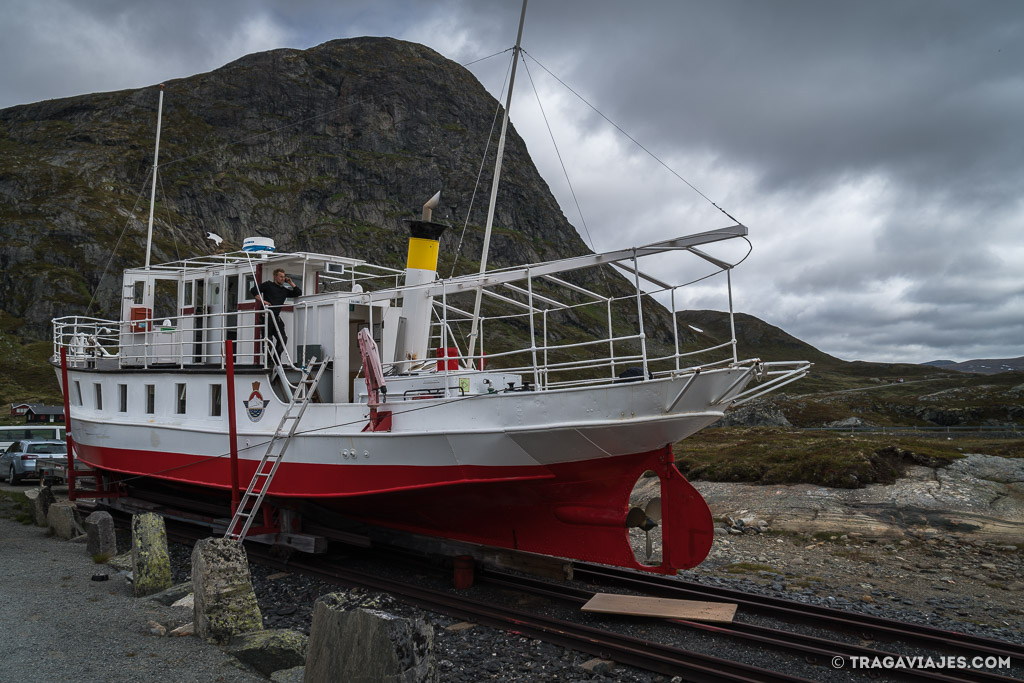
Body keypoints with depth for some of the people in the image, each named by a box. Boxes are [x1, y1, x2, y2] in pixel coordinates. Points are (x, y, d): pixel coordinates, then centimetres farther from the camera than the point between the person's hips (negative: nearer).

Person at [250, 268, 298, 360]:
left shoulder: (284, 290, 19)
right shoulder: (268, 285, 4)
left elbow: (298, 293, 21)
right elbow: (253, 291, -1)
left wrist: (291, 283, 14)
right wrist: (262, 300, -12)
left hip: (276, 317, 6)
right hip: (266, 315, -6)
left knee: (283, 338, -2)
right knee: (268, 338, -6)